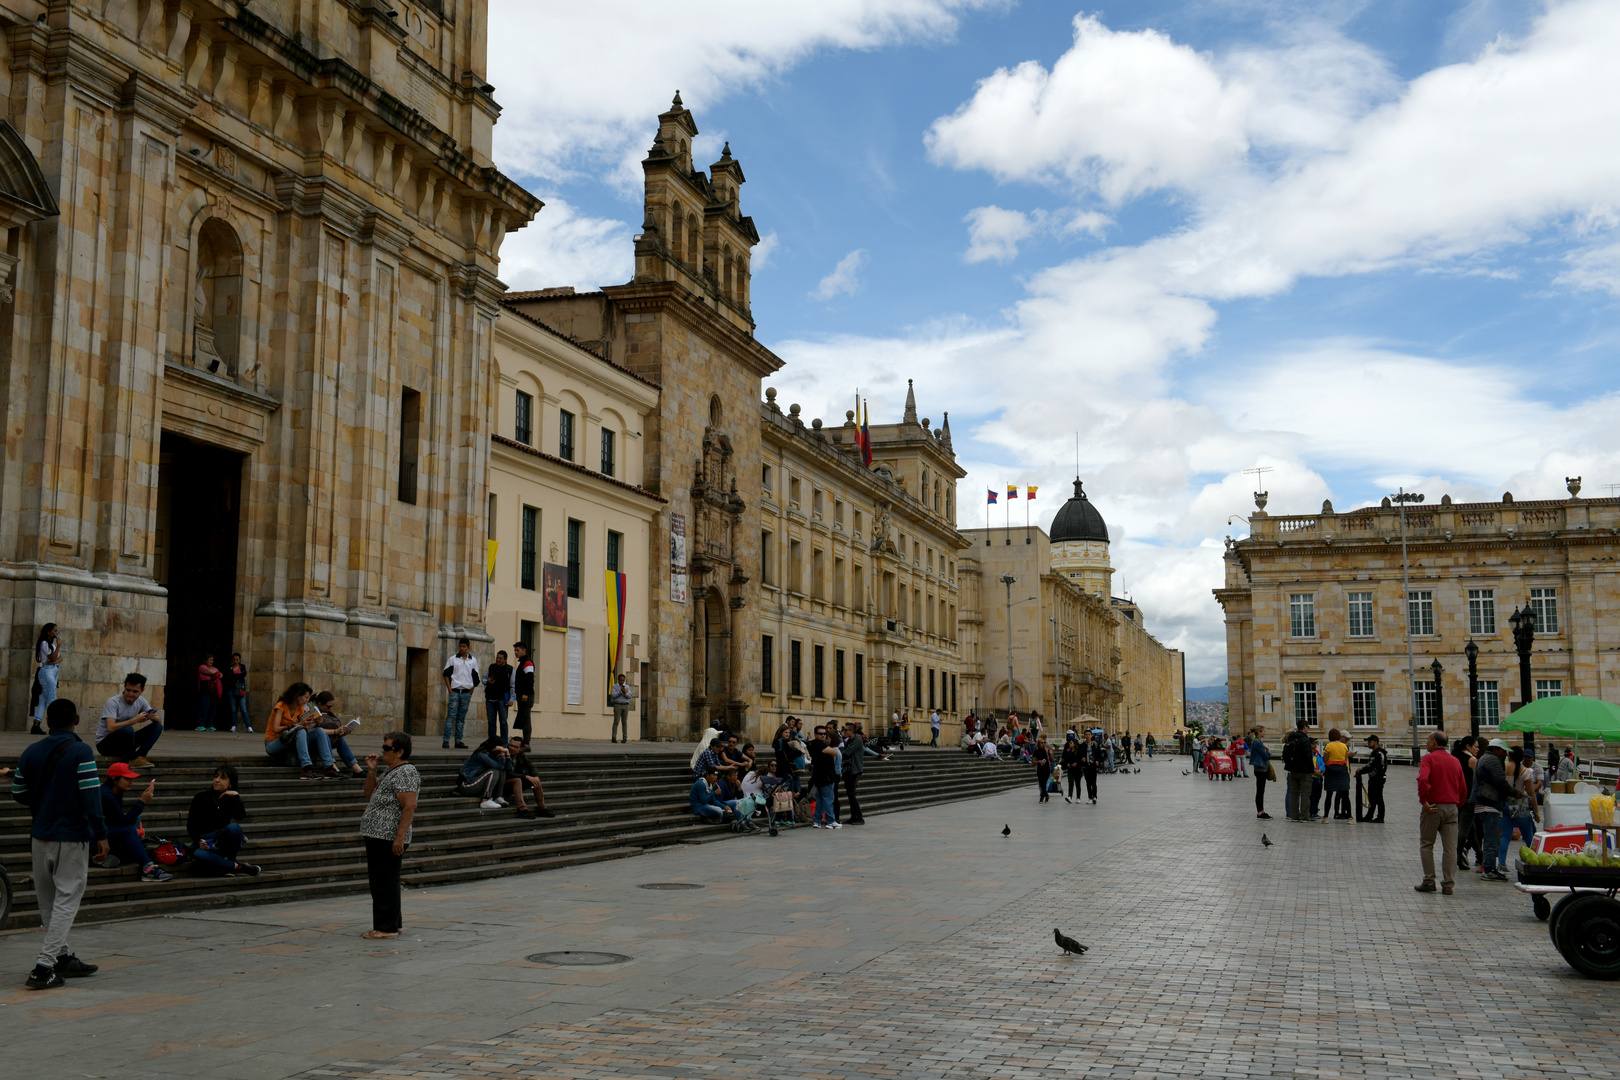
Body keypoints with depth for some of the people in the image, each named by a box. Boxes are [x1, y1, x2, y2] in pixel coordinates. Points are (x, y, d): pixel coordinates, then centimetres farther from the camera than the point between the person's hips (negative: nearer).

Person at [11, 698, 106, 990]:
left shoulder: (31, 753, 4)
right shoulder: (81, 753, -12)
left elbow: (18, 794, 11)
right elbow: (91, 795, -17)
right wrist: (101, 834, -13)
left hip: (40, 836, 6)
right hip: (72, 837, -6)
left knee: (48, 900, 16)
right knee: (66, 900, -2)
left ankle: (62, 957, 25)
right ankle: (44, 966, -10)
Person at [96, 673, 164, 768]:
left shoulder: (141, 702, 1)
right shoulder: (113, 702, -19)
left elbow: (160, 721, 1)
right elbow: (111, 728, -33)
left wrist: (153, 717, -24)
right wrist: (135, 720, -35)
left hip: (124, 744, 7)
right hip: (104, 744, -7)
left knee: (157, 726, -8)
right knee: (128, 730, -38)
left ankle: (140, 756, -22)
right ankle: (133, 759, -16)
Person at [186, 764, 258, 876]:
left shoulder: (231, 798, 3)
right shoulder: (201, 797, -2)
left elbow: (241, 816, -18)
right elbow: (190, 825, -2)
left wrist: (235, 796, -19)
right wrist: (199, 841, -18)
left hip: (221, 841, 1)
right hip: (203, 843, -1)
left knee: (234, 827, -32)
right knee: (198, 855, -38)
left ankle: (230, 860, -13)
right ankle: (238, 867, -28)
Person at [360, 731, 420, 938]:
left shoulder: (406, 773, -14)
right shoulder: (388, 771, 18)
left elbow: (410, 807, -21)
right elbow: (370, 795, 23)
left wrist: (400, 838, -25)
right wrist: (371, 771, 10)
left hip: (389, 839, -11)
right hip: (377, 836, 11)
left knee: (385, 882, -6)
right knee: (379, 881, 16)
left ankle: (387, 928, -1)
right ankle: (393, 923, 24)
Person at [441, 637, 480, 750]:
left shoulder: (473, 660, 9)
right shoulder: (453, 659, 5)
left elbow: (475, 677, 14)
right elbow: (446, 674, 5)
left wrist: (471, 691, 5)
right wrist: (450, 690, -4)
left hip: (466, 693, 2)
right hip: (455, 691, -2)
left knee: (461, 717, 6)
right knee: (451, 716, -9)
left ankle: (458, 741, 8)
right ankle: (446, 740, -11)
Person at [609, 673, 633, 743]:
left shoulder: (627, 687, 12)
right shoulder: (614, 686, 3)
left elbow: (629, 696, 1)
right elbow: (613, 695, -11)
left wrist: (625, 693, -18)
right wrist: (620, 691, -16)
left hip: (625, 706, 3)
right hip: (617, 705, -3)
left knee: (624, 722, 1)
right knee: (616, 721, -9)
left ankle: (625, 738, 2)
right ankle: (614, 738, -11)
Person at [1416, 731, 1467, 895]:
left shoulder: (1429, 758, -7)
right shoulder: (1455, 761, 11)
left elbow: (1423, 779, -25)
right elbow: (1463, 788, 12)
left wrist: (1424, 801, -17)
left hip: (1433, 807, -5)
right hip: (1452, 807, 5)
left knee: (1426, 845, 7)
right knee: (1450, 848, 5)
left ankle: (1429, 881, 6)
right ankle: (1448, 885, 4)